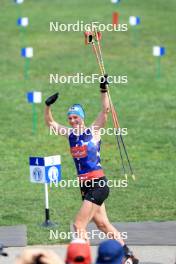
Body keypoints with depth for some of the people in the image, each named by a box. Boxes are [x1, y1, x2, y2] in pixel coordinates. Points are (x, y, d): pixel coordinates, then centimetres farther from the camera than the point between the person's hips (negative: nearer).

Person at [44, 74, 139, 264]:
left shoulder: (93, 131, -4)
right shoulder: (70, 134, 11)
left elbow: (105, 110, -13)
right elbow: (50, 123, 18)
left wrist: (104, 90, -21)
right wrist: (48, 106, 3)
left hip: (98, 184, -7)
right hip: (85, 186, 7)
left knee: (78, 225, -14)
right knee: (103, 224, 11)